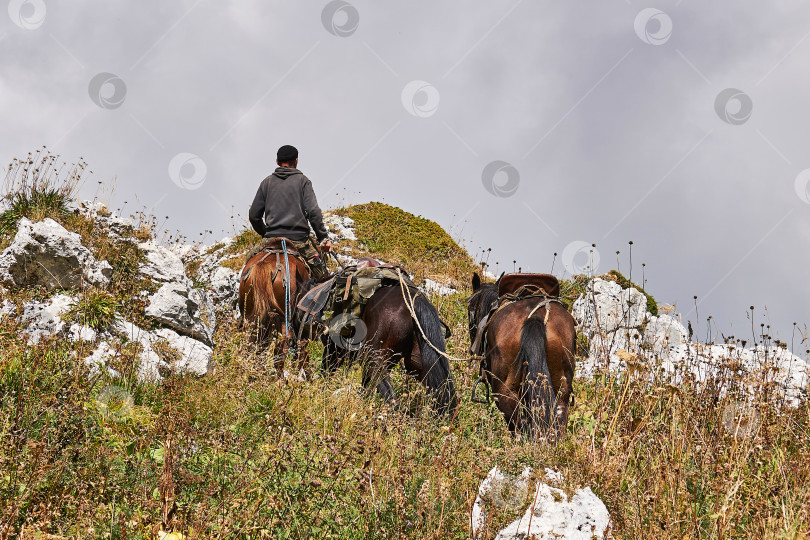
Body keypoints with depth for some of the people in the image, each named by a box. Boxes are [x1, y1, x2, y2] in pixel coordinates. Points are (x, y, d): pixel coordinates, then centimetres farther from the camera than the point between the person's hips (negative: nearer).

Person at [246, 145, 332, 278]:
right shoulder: (302, 180, 4)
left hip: (272, 238, 2)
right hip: (299, 239, -2)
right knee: (321, 273, 9)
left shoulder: (267, 182, 11)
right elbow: (313, 212, -8)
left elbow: (253, 215, 11)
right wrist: (323, 237, -2)